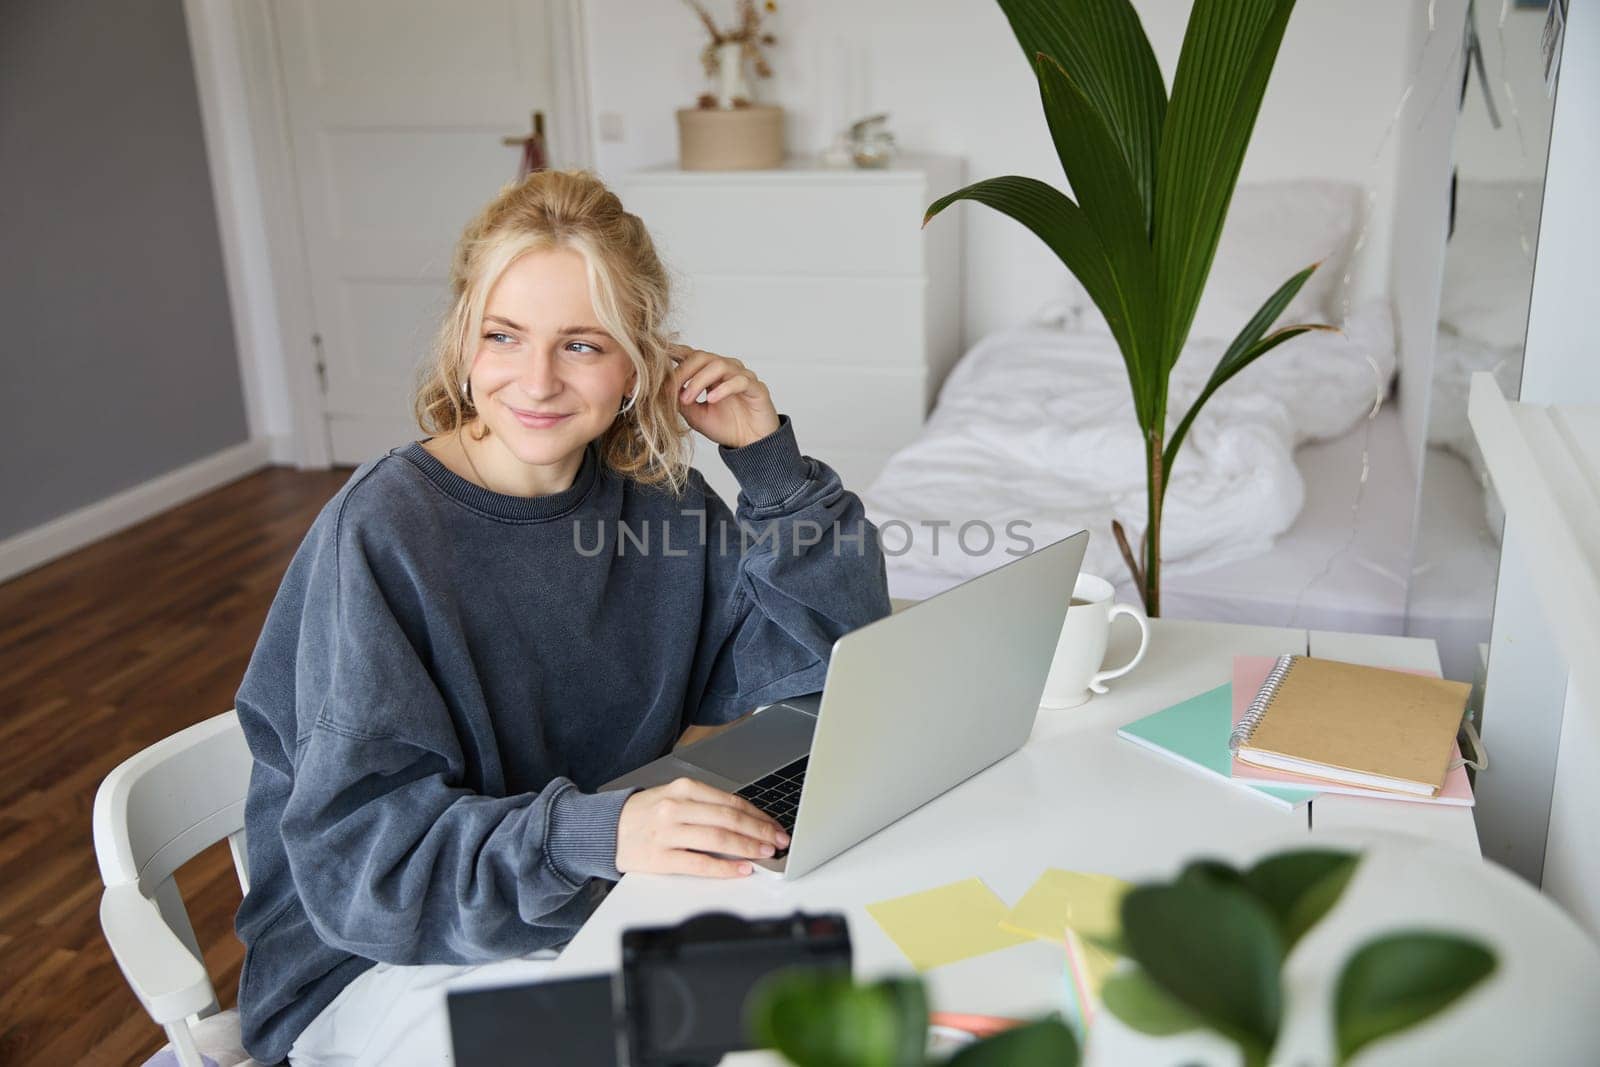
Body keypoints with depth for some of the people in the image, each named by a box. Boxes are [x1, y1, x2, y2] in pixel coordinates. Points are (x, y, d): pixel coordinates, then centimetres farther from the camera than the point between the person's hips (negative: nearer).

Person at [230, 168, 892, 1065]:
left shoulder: (658, 498, -4)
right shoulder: (381, 535, -20)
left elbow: (845, 658, -4)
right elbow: (360, 849, -24)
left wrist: (770, 459, -14)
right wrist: (597, 831, -40)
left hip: (607, 893, 5)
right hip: (381, 954, -5)